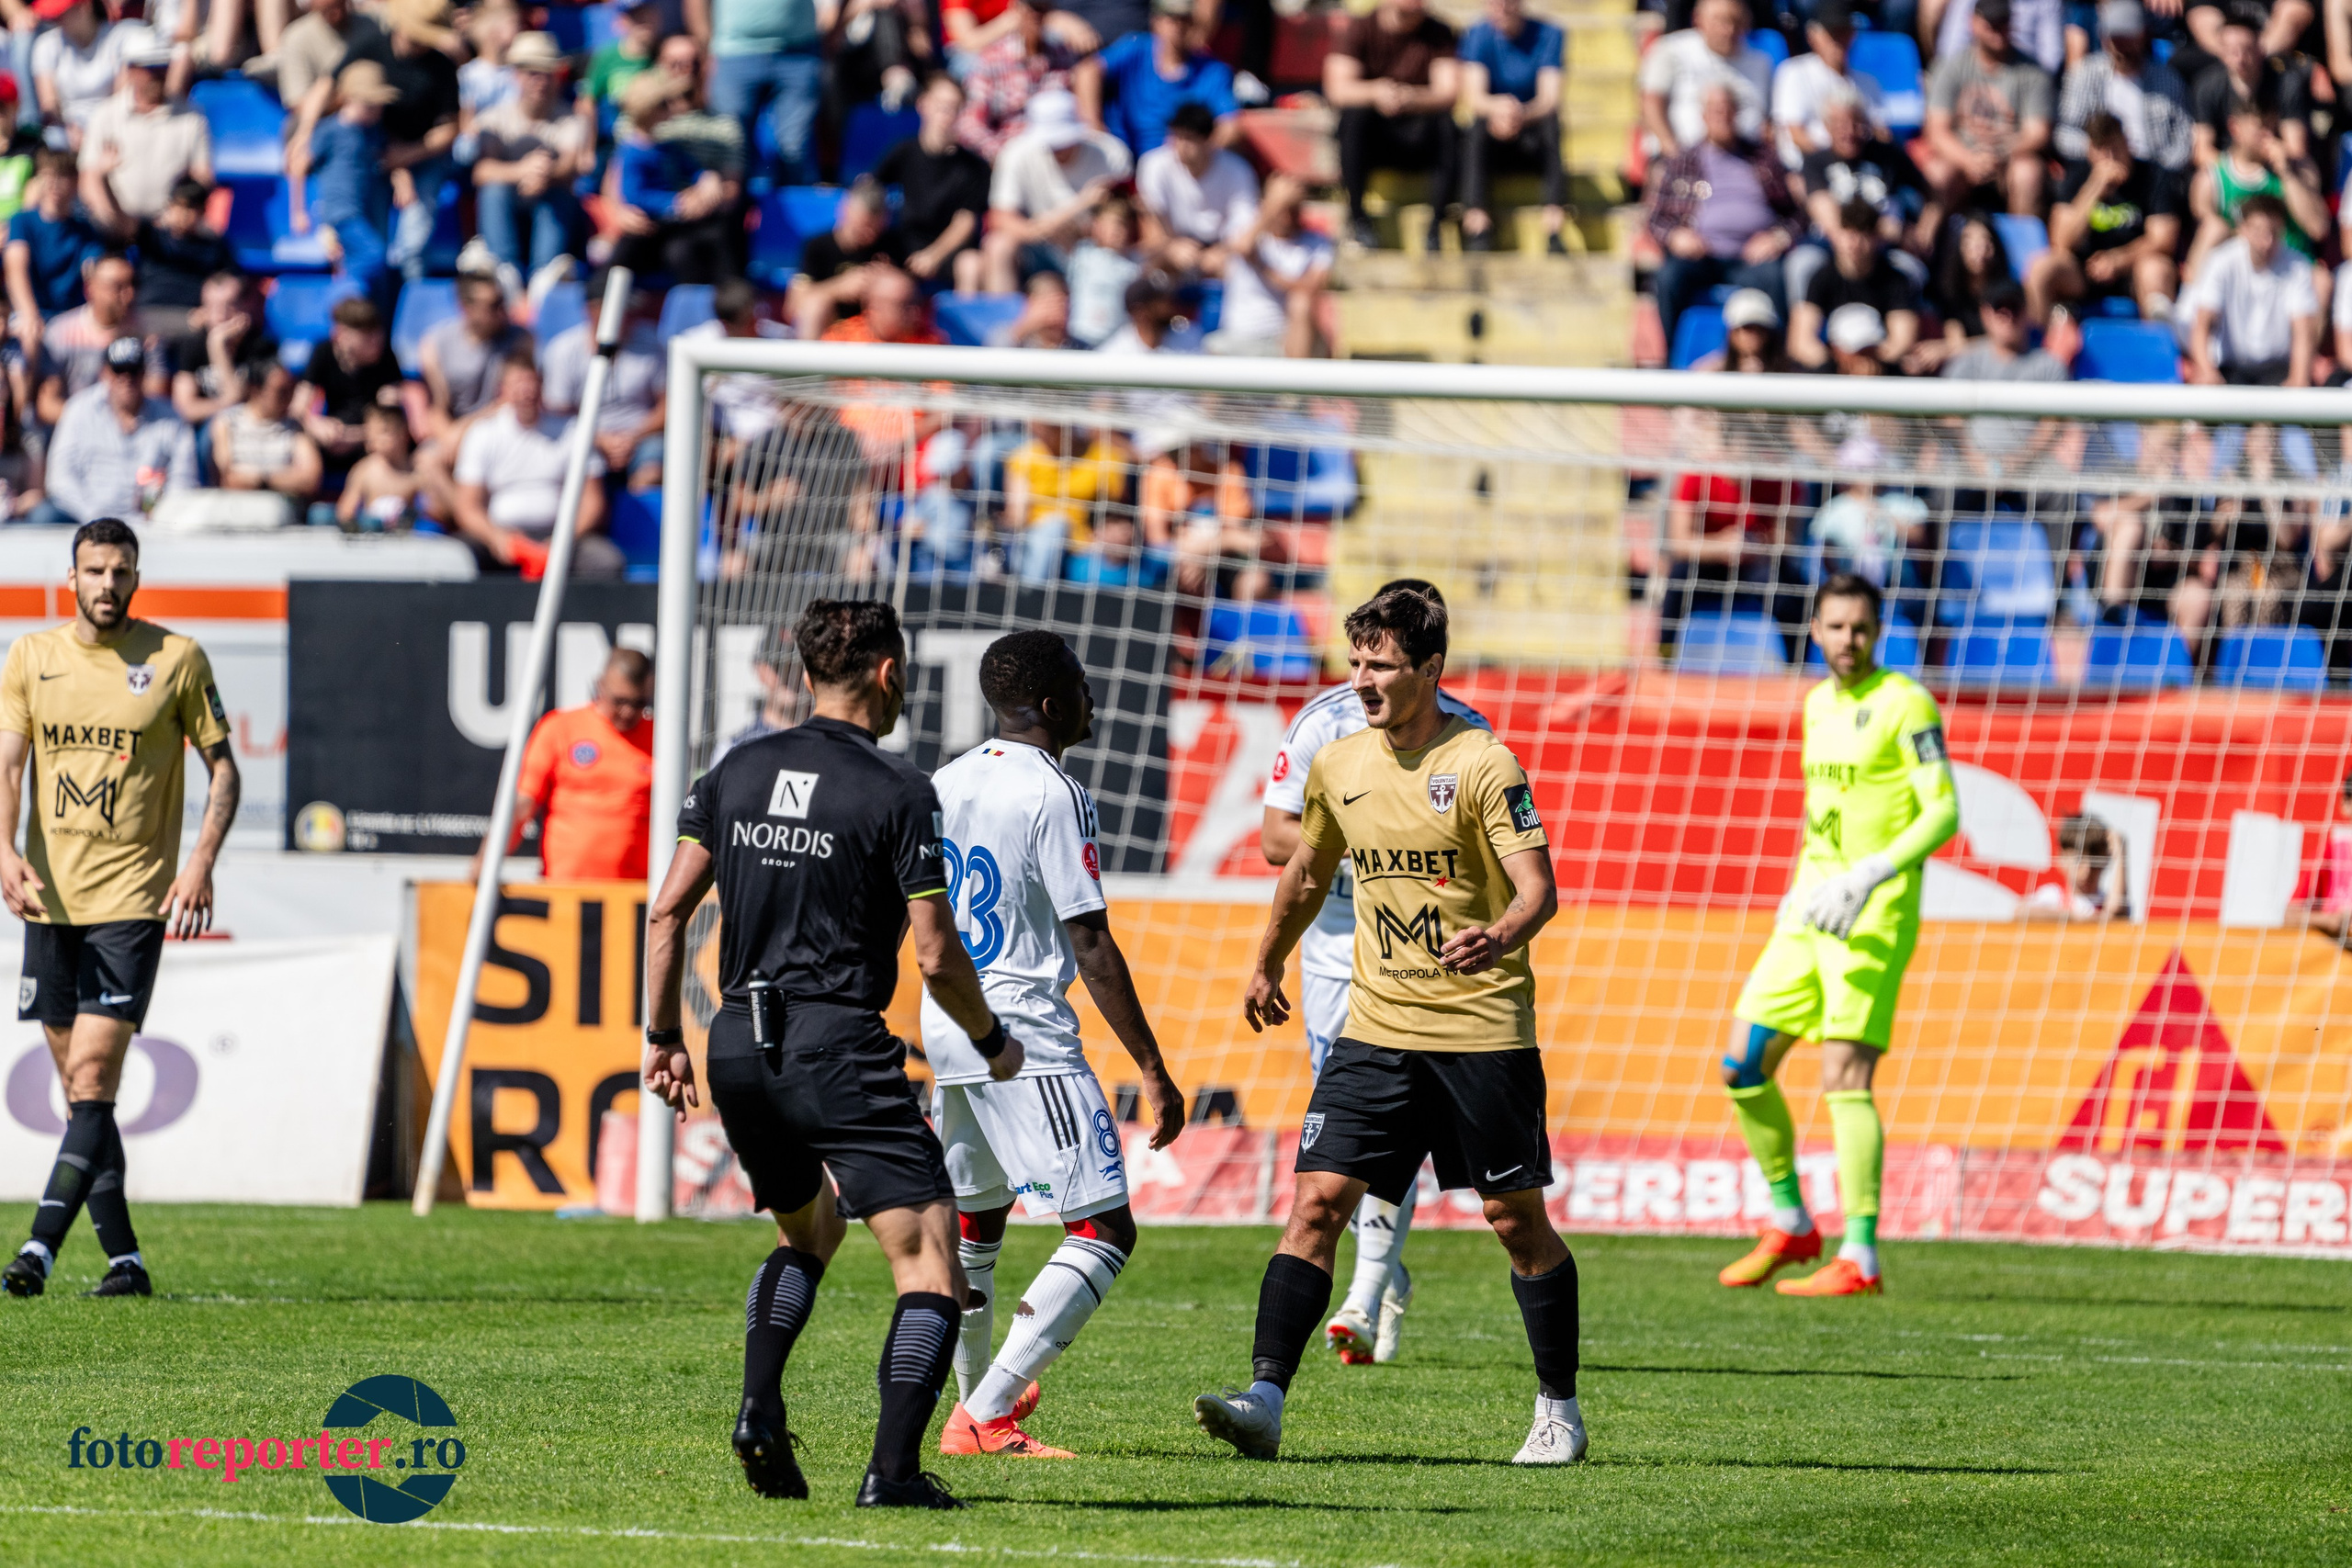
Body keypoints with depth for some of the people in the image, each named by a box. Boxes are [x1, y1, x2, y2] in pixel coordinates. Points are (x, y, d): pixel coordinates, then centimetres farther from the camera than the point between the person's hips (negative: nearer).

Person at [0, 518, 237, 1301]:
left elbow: (223, 767, 4)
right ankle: (123, 1257, 12)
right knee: (81, 1089, 6)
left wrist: (201, 862, -10)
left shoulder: (176, 658, -1)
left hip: (133, 898, -4)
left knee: (93, 1079, -13)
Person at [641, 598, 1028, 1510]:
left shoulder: (737, 772, 9)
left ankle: (760, 1414, 9)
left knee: (806, 1232, 29)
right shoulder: (898, 793, -8)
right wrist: (992, 1042, 9)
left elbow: (668, 913, 8)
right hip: (840, 1049, -7)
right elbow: (936, 956, -9)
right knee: (929, 1255, -4)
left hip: (739, 1046, 7)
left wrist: (664, 1038, 18)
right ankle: (892, 1470, -18)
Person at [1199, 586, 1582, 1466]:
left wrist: (1500, 937, -36)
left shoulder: (1483, 766, -10)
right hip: (1377, 1025, 4)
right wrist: (1268, 966, 34)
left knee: (1517, 1221, 4)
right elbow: (1308, 871, 25)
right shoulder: (1337, 767, 7)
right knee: (1316, 1202, -9)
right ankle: (1264, 1401, -15)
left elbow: (1539, 888, -15)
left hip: (1484, 1027, -4)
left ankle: (1558, 1409, 20)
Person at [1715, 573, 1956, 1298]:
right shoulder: (1820, 704, 16)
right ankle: (1790, 1225, 21)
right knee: (1744, 1067, 6)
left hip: (1873, 915, -8)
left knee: (1844, 1076, -15)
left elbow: (1943, 812, -15)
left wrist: (1869, 876, -25)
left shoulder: (1906, 706, -8)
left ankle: (1859, 1259, -15)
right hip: (1813, 910, 8)